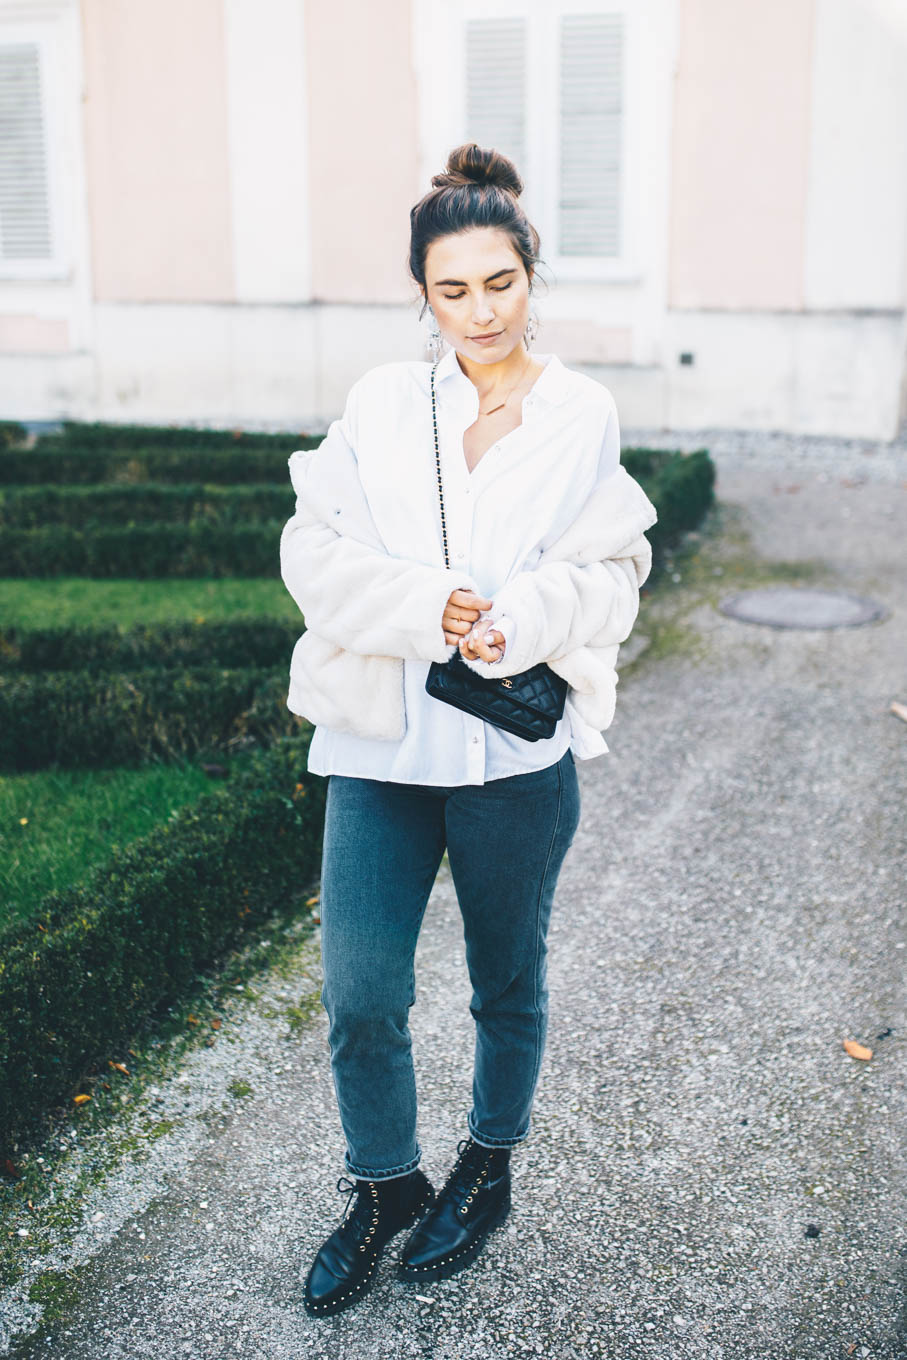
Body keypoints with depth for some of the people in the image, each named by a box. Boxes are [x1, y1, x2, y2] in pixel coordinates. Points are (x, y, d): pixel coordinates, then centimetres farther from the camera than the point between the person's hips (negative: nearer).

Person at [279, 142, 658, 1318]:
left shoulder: (581, 415, 1)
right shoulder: (382, 402, 3)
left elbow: (608, 573, -2)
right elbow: (317, 549, -4)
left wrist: (519, 621, -22)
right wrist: (425, 608, -20)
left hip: (517, 750, -1)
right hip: (380, 744, 1)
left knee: (508, 983, 15)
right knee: (360, 999, 2)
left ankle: (487, 1170, 41)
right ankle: (386, 1185, 30)